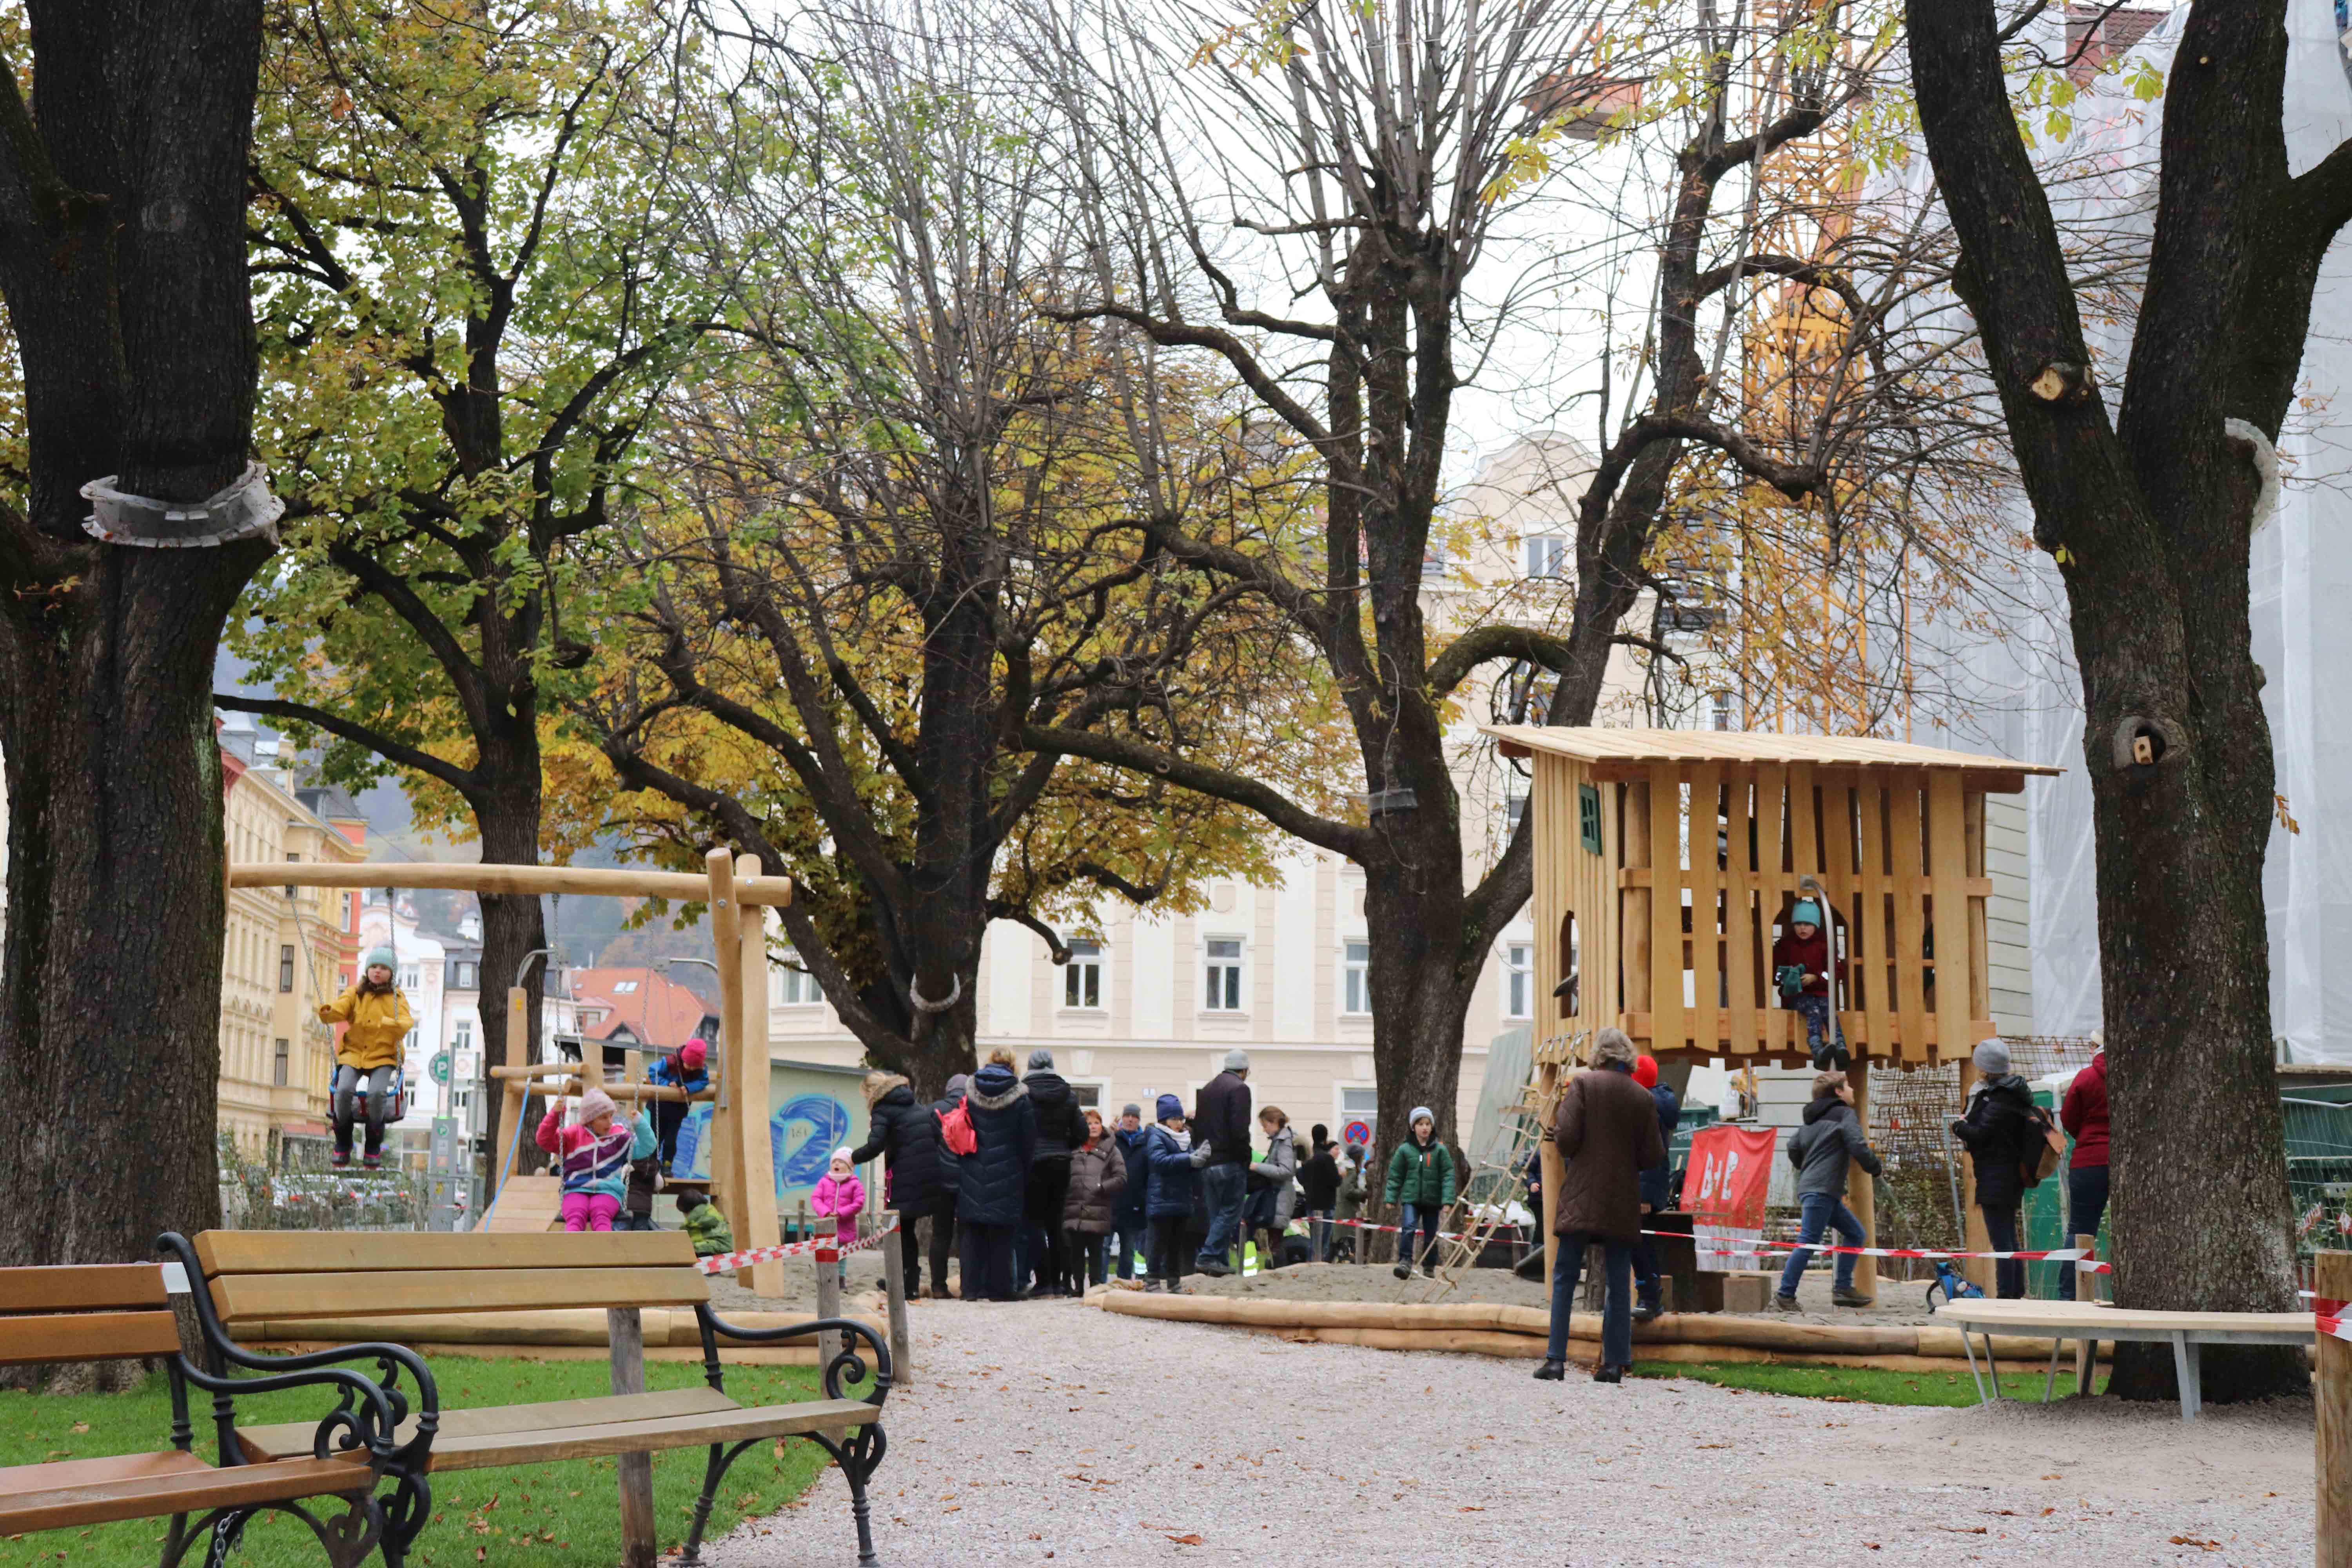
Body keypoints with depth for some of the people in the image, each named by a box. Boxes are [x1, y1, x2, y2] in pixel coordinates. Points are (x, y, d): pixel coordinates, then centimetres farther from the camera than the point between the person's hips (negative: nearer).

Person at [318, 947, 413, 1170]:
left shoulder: (396, 998, 6)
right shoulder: (355, 993, 9)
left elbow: (406, 1023, -9)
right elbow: (340, 1009, -9)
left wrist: (394, 1025, -33)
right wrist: (327, 1012, -33)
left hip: (383, 1057, -1)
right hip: (353, 1053, 1)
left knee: (377, 1093, -29)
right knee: (344, 1090, -27)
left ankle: (374, 1148, -8)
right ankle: (342, 1145, -6)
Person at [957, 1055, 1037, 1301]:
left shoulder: (971, 1097, 4)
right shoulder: (1020, 1099, -4)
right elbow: (1028, 1142, -1)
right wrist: (1025, 1172, 11)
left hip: (973, 1176, 2)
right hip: (1007, 1176, -2)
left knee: (973, 1234, 7)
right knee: (1001, 1234, 3)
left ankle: (971, 1287, 5)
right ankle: (998, 1287, 2)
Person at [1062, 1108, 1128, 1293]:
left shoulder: (1110, 1150, 5)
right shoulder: (1074, 1149, 13)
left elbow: (1122, 1179, 0)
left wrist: (1101, 1188, -12)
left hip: (1098, 1210, -3)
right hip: (1074, 1210, 3)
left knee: (1096, 1251, 0)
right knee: (1076, 1251, 6)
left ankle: (1096, 1286, 4)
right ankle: (1077, 1286, 13)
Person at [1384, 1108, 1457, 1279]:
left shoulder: (1440, 1150, 1)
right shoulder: (1405, 1150, 2)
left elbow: (1448, 1176, -1)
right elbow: (1395, 1176, 5)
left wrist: (1447, 1201, -10)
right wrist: (1390, 1199, -2)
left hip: (1433, 1201, 1)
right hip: (1411, 1199, -1)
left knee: (1431, 1236, 9)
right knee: (1408, 1227, -23)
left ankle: (1429, 1268, 24)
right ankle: (1405, 1262, -23)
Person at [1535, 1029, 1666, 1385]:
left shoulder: (1583, 1085, -5)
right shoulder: (1643, 1098, 3)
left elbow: (1566, 1140, -12)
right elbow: (1652, 1156, 3)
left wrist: (1556, 1124, 10)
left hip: (1581, 1198, -2)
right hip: (1623, 1204, 2)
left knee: (1564, 1277, 1)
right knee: (1618, 1282, 7)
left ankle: (1556, 1359, -4)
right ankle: (1615, 1362, 6)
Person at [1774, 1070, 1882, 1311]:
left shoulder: (1812, 1119, 21)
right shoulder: (1844, 1114, -4)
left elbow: (1794, 1149, 20)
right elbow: (1858, 1146, -14)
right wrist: (1874, 1167, 1)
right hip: (1821, 1191, -10)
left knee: (1855, 1233, 14)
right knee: (1808, 1243, -11)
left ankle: (1843, 1288, 11)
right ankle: (1786, 1295, -11)